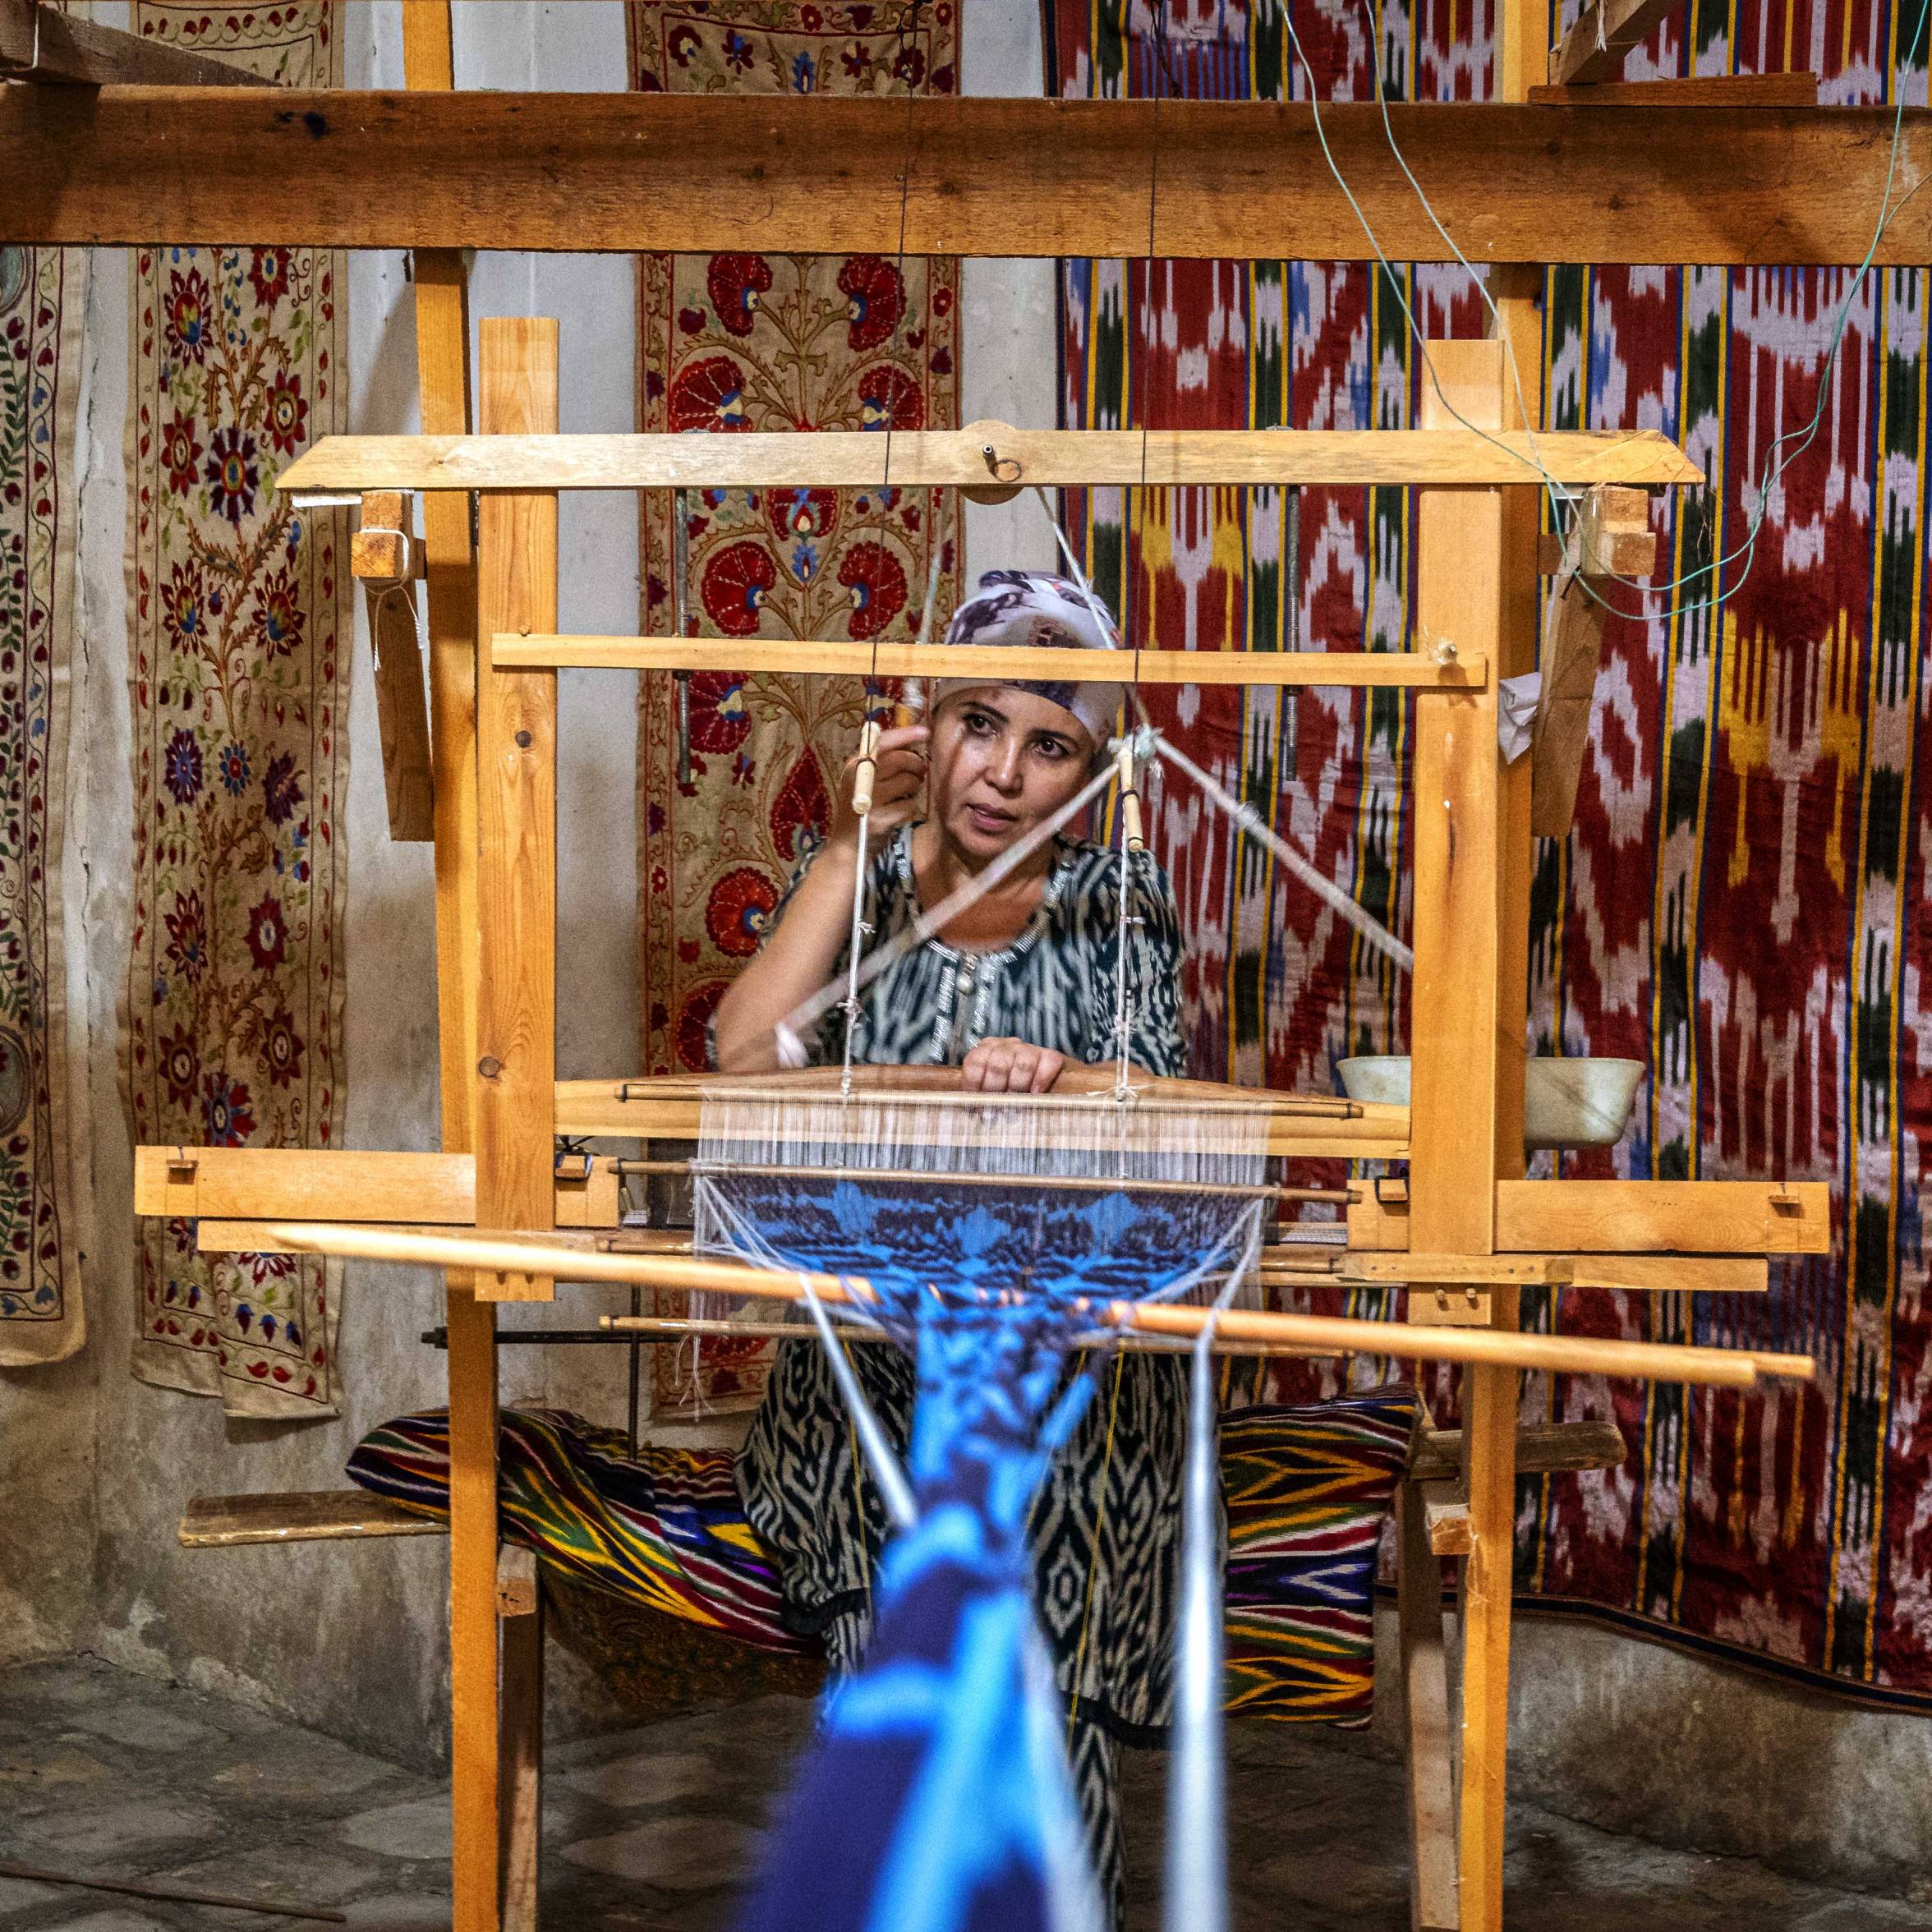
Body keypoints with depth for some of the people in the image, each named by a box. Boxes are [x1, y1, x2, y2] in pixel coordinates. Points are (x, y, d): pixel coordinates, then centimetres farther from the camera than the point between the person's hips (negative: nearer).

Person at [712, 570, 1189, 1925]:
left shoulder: (1118, 900, 7)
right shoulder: (856, 877, 7)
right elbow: (746, 1059, -12)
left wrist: (1056, 1079, -34)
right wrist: (855, 844, -14)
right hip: (870, 1375, 1)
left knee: (1044, 1724, -15)